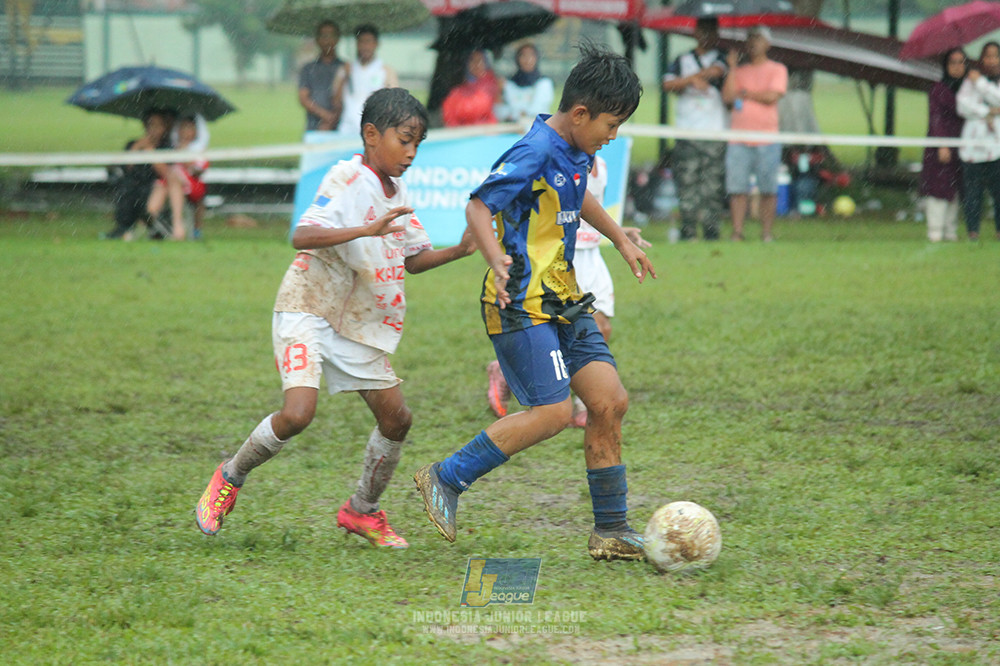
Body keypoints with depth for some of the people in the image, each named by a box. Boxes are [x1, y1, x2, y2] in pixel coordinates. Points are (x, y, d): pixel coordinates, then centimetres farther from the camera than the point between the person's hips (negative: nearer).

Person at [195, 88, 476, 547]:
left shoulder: (397, 194, 8)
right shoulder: (349, 179, -16)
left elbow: (412, 260, 17)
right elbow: (302, 236, -29)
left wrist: (459, 250, 0)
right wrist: (367, 230, -40)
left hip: (359, 323, 8)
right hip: (308, 308, -8)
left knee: (396, 417, 4)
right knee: (297, 413, -23)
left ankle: (362, 510, 25)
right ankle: (230, 478, 3)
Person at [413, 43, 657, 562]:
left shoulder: (574, 152, 10)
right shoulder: (534, 154, -18)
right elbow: (478, 207, -23)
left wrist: (621, 241, 39)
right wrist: (498, 261, -39)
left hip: (561, 300, 9)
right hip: (522, 305, -9)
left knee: (609, 401, 1)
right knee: (553, 412, -15)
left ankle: (611, 531, 8)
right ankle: (445, 480, -1)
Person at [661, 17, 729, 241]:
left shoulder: (722, 57, 11)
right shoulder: (682, 60, 16)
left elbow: (717, 71, -11)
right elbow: (667, 84, 2)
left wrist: (687, 79, -6)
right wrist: (693, 81, -9)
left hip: (715, 131, -1)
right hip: (687, 129, 1)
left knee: (713, 184, -6)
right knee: (687, 181, -4)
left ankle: (711, 231, -3)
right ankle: (688, 231, -2)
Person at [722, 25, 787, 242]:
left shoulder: (777, 70, 7)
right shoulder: (739, 71, 17)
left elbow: (772, 96, -8)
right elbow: (727, 96, 3)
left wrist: (745, 94, 2)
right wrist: (732, 68, 1)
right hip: (738, 138, 3)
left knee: (768, 189, -2)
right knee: (737, 189, -3)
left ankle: (767, 233, 3)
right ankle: (737, 232, -1)